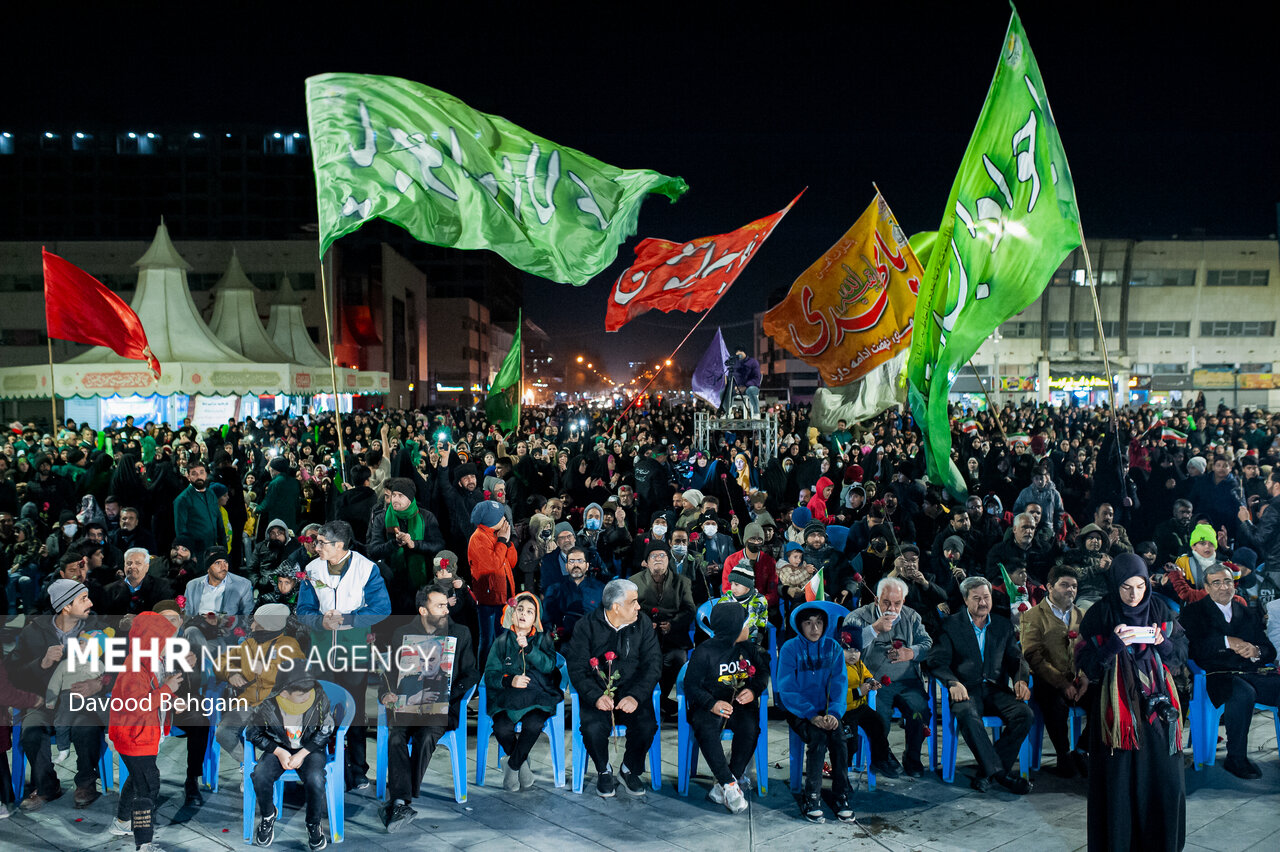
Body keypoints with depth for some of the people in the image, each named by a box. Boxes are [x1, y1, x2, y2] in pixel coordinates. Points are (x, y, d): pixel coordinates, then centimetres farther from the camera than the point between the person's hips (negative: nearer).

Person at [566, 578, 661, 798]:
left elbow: (653, 664, -2)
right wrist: (595, 696, -24)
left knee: (646, 726, -25)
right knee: (593, 728, -28)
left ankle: (629, 769, 6)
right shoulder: (587, 625, -5)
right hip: (597, 689, -1)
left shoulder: (643, 623, 0)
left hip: (632, 689, 2)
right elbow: (576, 668, -7)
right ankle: (604, 771, 5)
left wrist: (636, 696, -19)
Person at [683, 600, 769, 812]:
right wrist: (711, 704, -23)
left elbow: (763, 671, 18)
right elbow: (691, 685, -6)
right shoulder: (703, 652, -7)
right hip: (711, 706, -3)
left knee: (750, 729, -30)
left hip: (741, 705, 3)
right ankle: (730, 785, -23)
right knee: (705, 730, -35)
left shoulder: (748, 648, 7)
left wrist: (753, 690, -4)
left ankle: (723, 787, -19)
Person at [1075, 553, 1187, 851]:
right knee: (1119, 778, -1)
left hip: (1156, 703, 3)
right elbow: (1086, 662, -6)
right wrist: (1113, 644, -21)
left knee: (1164, 777, 3)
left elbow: (1182, 650, 8)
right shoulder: (1100, 614, -5)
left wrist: (1163, 643, -12)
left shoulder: (1159, 609, 4)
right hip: (1118, 705, -2)